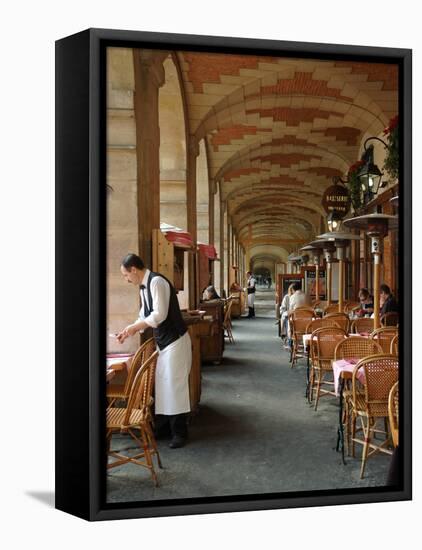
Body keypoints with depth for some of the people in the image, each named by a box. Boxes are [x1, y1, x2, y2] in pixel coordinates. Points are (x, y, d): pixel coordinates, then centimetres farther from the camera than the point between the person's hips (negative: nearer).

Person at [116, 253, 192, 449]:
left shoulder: (157, 281, -20)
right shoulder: (144, 286, 9)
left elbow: (159, 315, -26)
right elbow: (144, 316, 17)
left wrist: (134, 327, -19)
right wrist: (129, 331, 6)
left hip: (175, 340, -9)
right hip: (163, 342, 9)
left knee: (174, 385, -3)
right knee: (162, 384, 13)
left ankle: (179, 433, 7)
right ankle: (163, 427, 26)